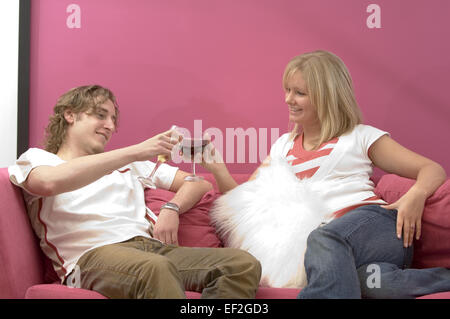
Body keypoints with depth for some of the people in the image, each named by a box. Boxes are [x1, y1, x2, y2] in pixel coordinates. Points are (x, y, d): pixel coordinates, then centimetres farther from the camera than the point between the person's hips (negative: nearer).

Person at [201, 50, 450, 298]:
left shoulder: (360, 136, 15)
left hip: (374, 223, -2)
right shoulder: (283, 147, 27)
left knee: (323, 239, -38)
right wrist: (219, 170, 4)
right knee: (366, 281, -35)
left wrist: (416, 194, -11)